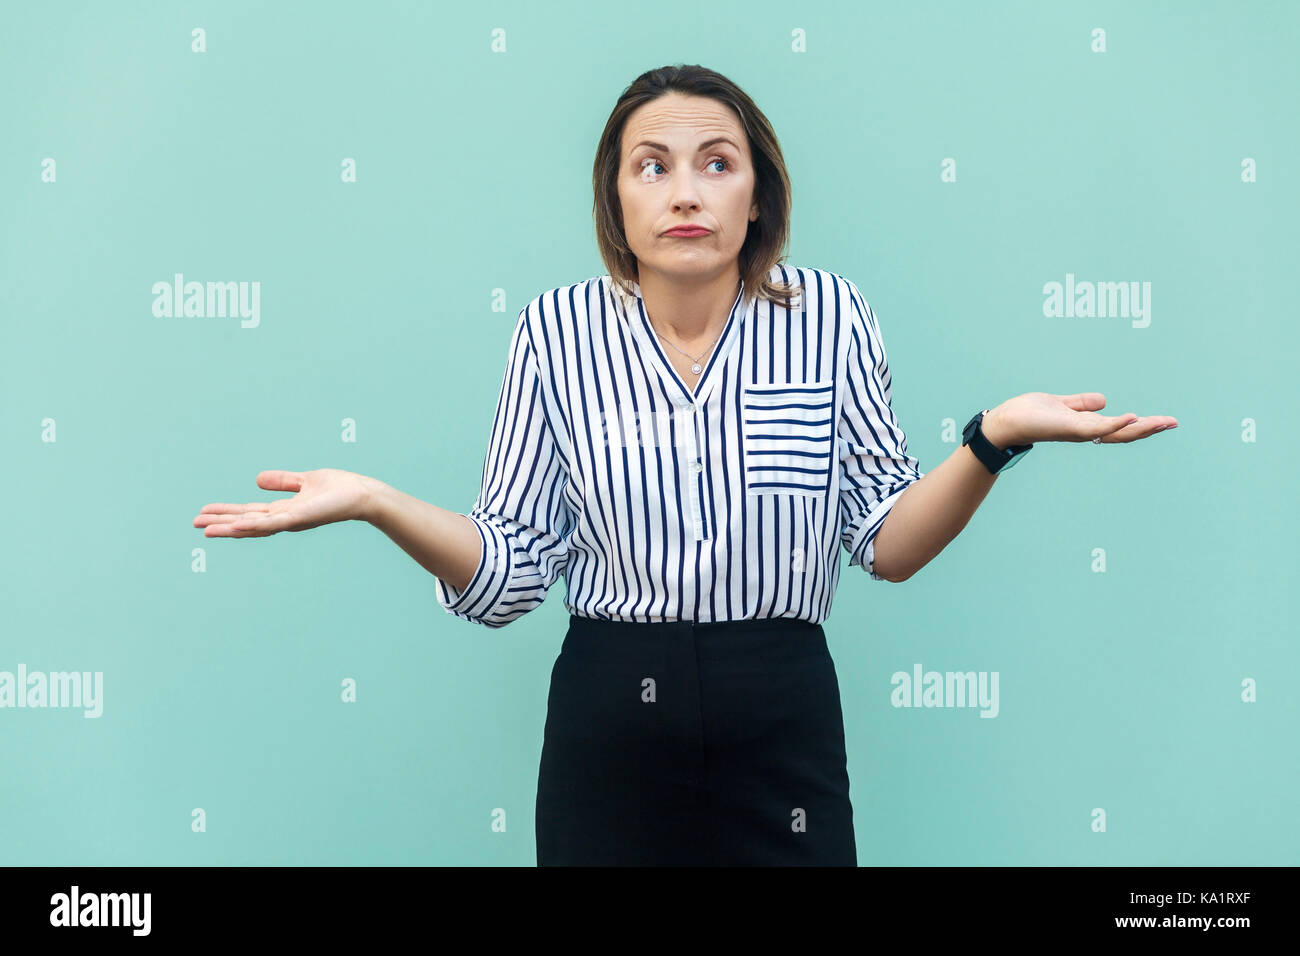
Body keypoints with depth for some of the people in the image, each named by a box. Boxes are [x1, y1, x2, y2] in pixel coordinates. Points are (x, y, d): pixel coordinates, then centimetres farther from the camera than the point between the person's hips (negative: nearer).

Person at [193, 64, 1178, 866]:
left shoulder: (830, 315, -3)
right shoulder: (558, 332, -3)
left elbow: (887, 543, -2)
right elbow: (511, 573, -3)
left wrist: (994, 436, -16)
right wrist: (374, 501, -17)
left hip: (783, 724, 0)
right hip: (609, 722, 0)